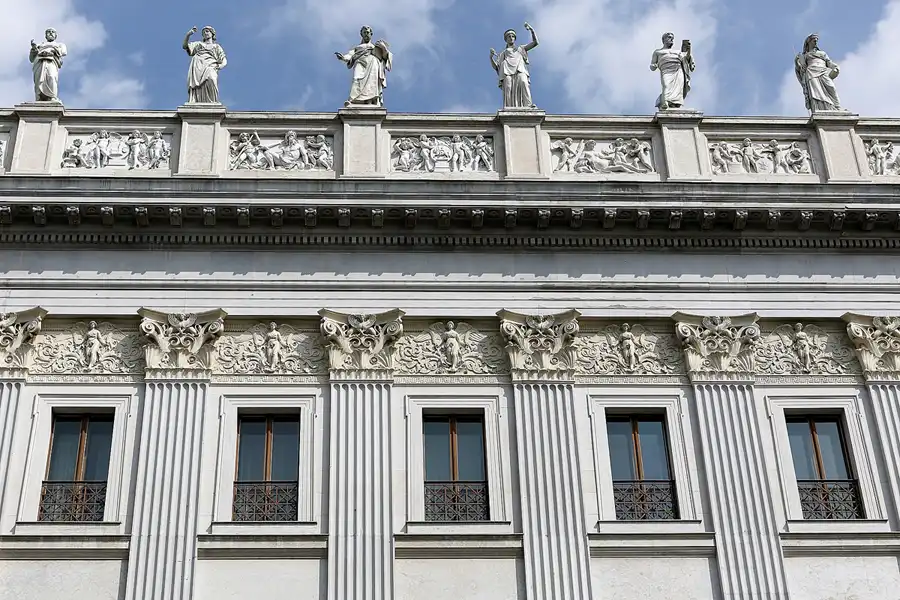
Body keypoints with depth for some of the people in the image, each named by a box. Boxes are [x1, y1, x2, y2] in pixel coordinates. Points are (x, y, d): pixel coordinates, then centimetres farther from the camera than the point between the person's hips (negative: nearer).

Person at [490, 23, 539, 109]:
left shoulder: (521, 49, 36)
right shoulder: (503, 54, 36)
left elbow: (535, 42, 27)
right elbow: (495, 67, 22)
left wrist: (531, 30, 16)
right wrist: (491, 57, 5)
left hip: (520, 70, -1)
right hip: (507, 72, 1)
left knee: (523, 82, -34)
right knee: (508, 89, -27)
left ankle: (529, 105, -47)